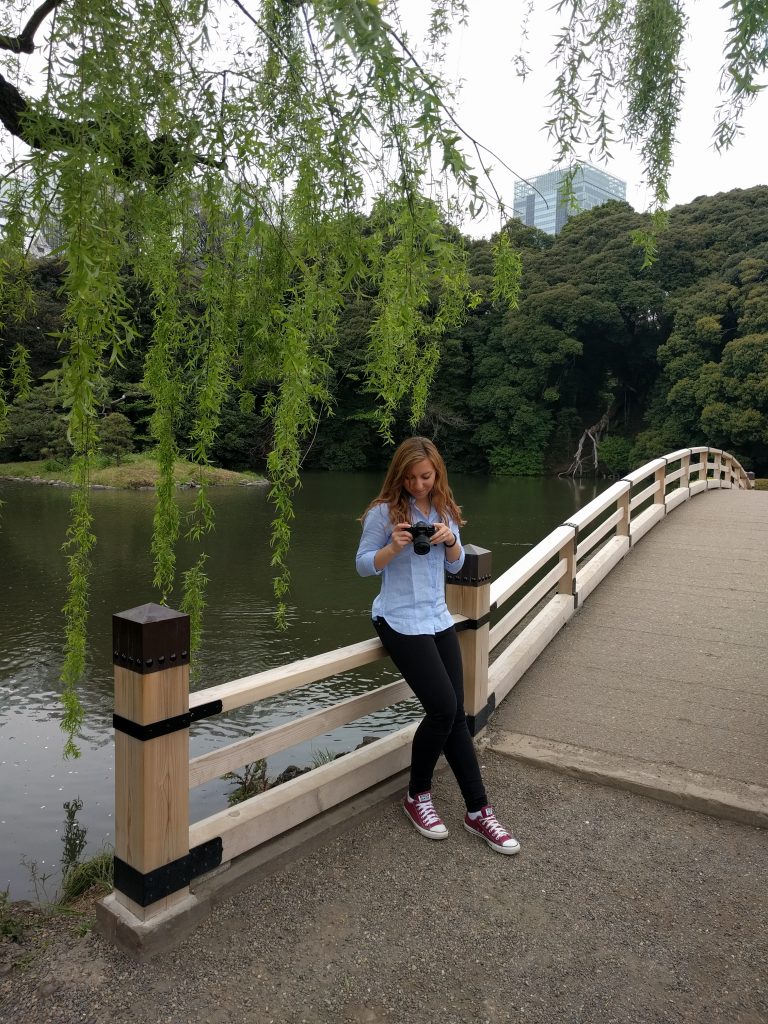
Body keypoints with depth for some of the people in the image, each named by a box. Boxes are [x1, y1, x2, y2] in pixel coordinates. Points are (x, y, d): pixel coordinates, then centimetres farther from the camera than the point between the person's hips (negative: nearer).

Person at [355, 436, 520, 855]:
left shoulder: (444, 509, 7)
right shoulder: (384, 513, -10)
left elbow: (456, 565, 10)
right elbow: (363, 566, -6)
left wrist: (449, 540, -11)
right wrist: (394, 547, -24)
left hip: (439, 617, 6)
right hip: (401, 621, -5)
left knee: (455, 714, 3)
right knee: (443, 709, -13)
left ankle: (478, 811, 12)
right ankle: (417, 796, 12)